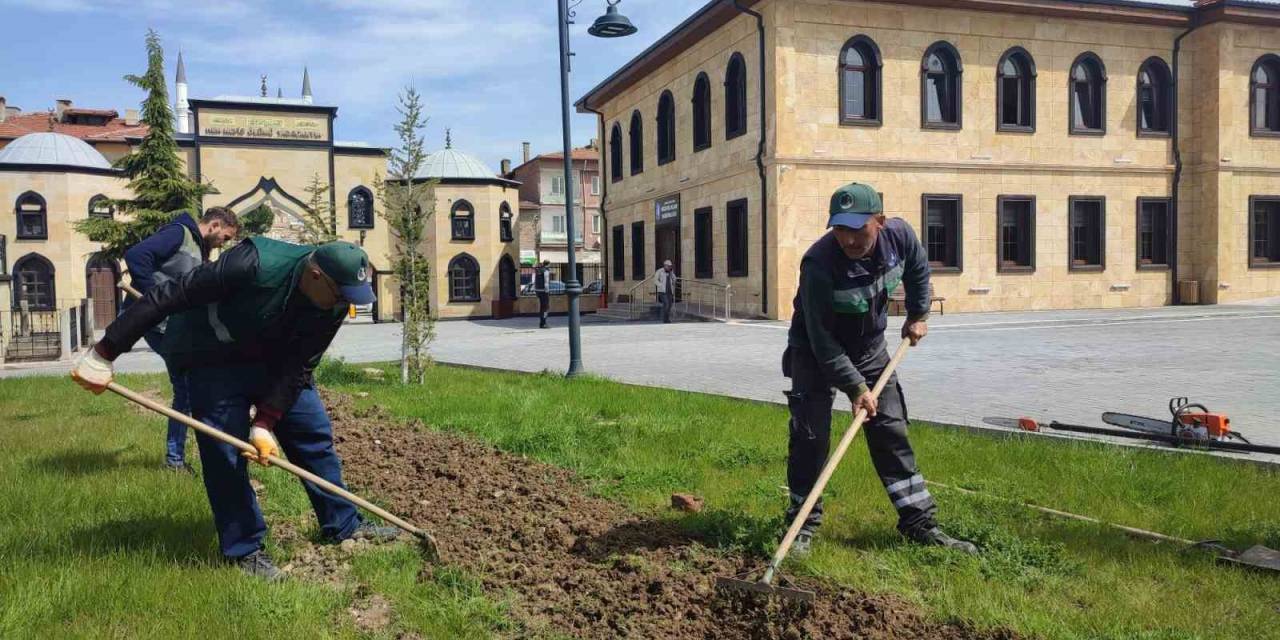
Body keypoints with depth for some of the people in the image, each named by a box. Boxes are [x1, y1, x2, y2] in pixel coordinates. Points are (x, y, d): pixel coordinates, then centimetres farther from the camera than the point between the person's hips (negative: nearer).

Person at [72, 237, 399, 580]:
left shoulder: (334, 305, -21)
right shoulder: (254, 266, -38)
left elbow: (298, 368, -16)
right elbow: (167, 297, -32)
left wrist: (265, 423, -24)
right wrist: (104, 353, -29)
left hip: (276, 357, 5)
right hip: (214, 359, -5)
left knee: (314, 434, 3)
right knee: (226, 453, -9)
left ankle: (344, 526, 17)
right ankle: (244, 549, 6)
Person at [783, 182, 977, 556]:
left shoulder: (899, 235, -18)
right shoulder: (818, 264, -34)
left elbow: (918, 271, 9)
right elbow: (823, 342, -29)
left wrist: (918, 315, 12)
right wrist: (855, 386, -28)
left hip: (869, 347, 5)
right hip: (815, 353, -4)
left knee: (891, 430, 6)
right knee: (811, 436, -9)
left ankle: (919, 522, 14)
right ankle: (804, 524, 6)